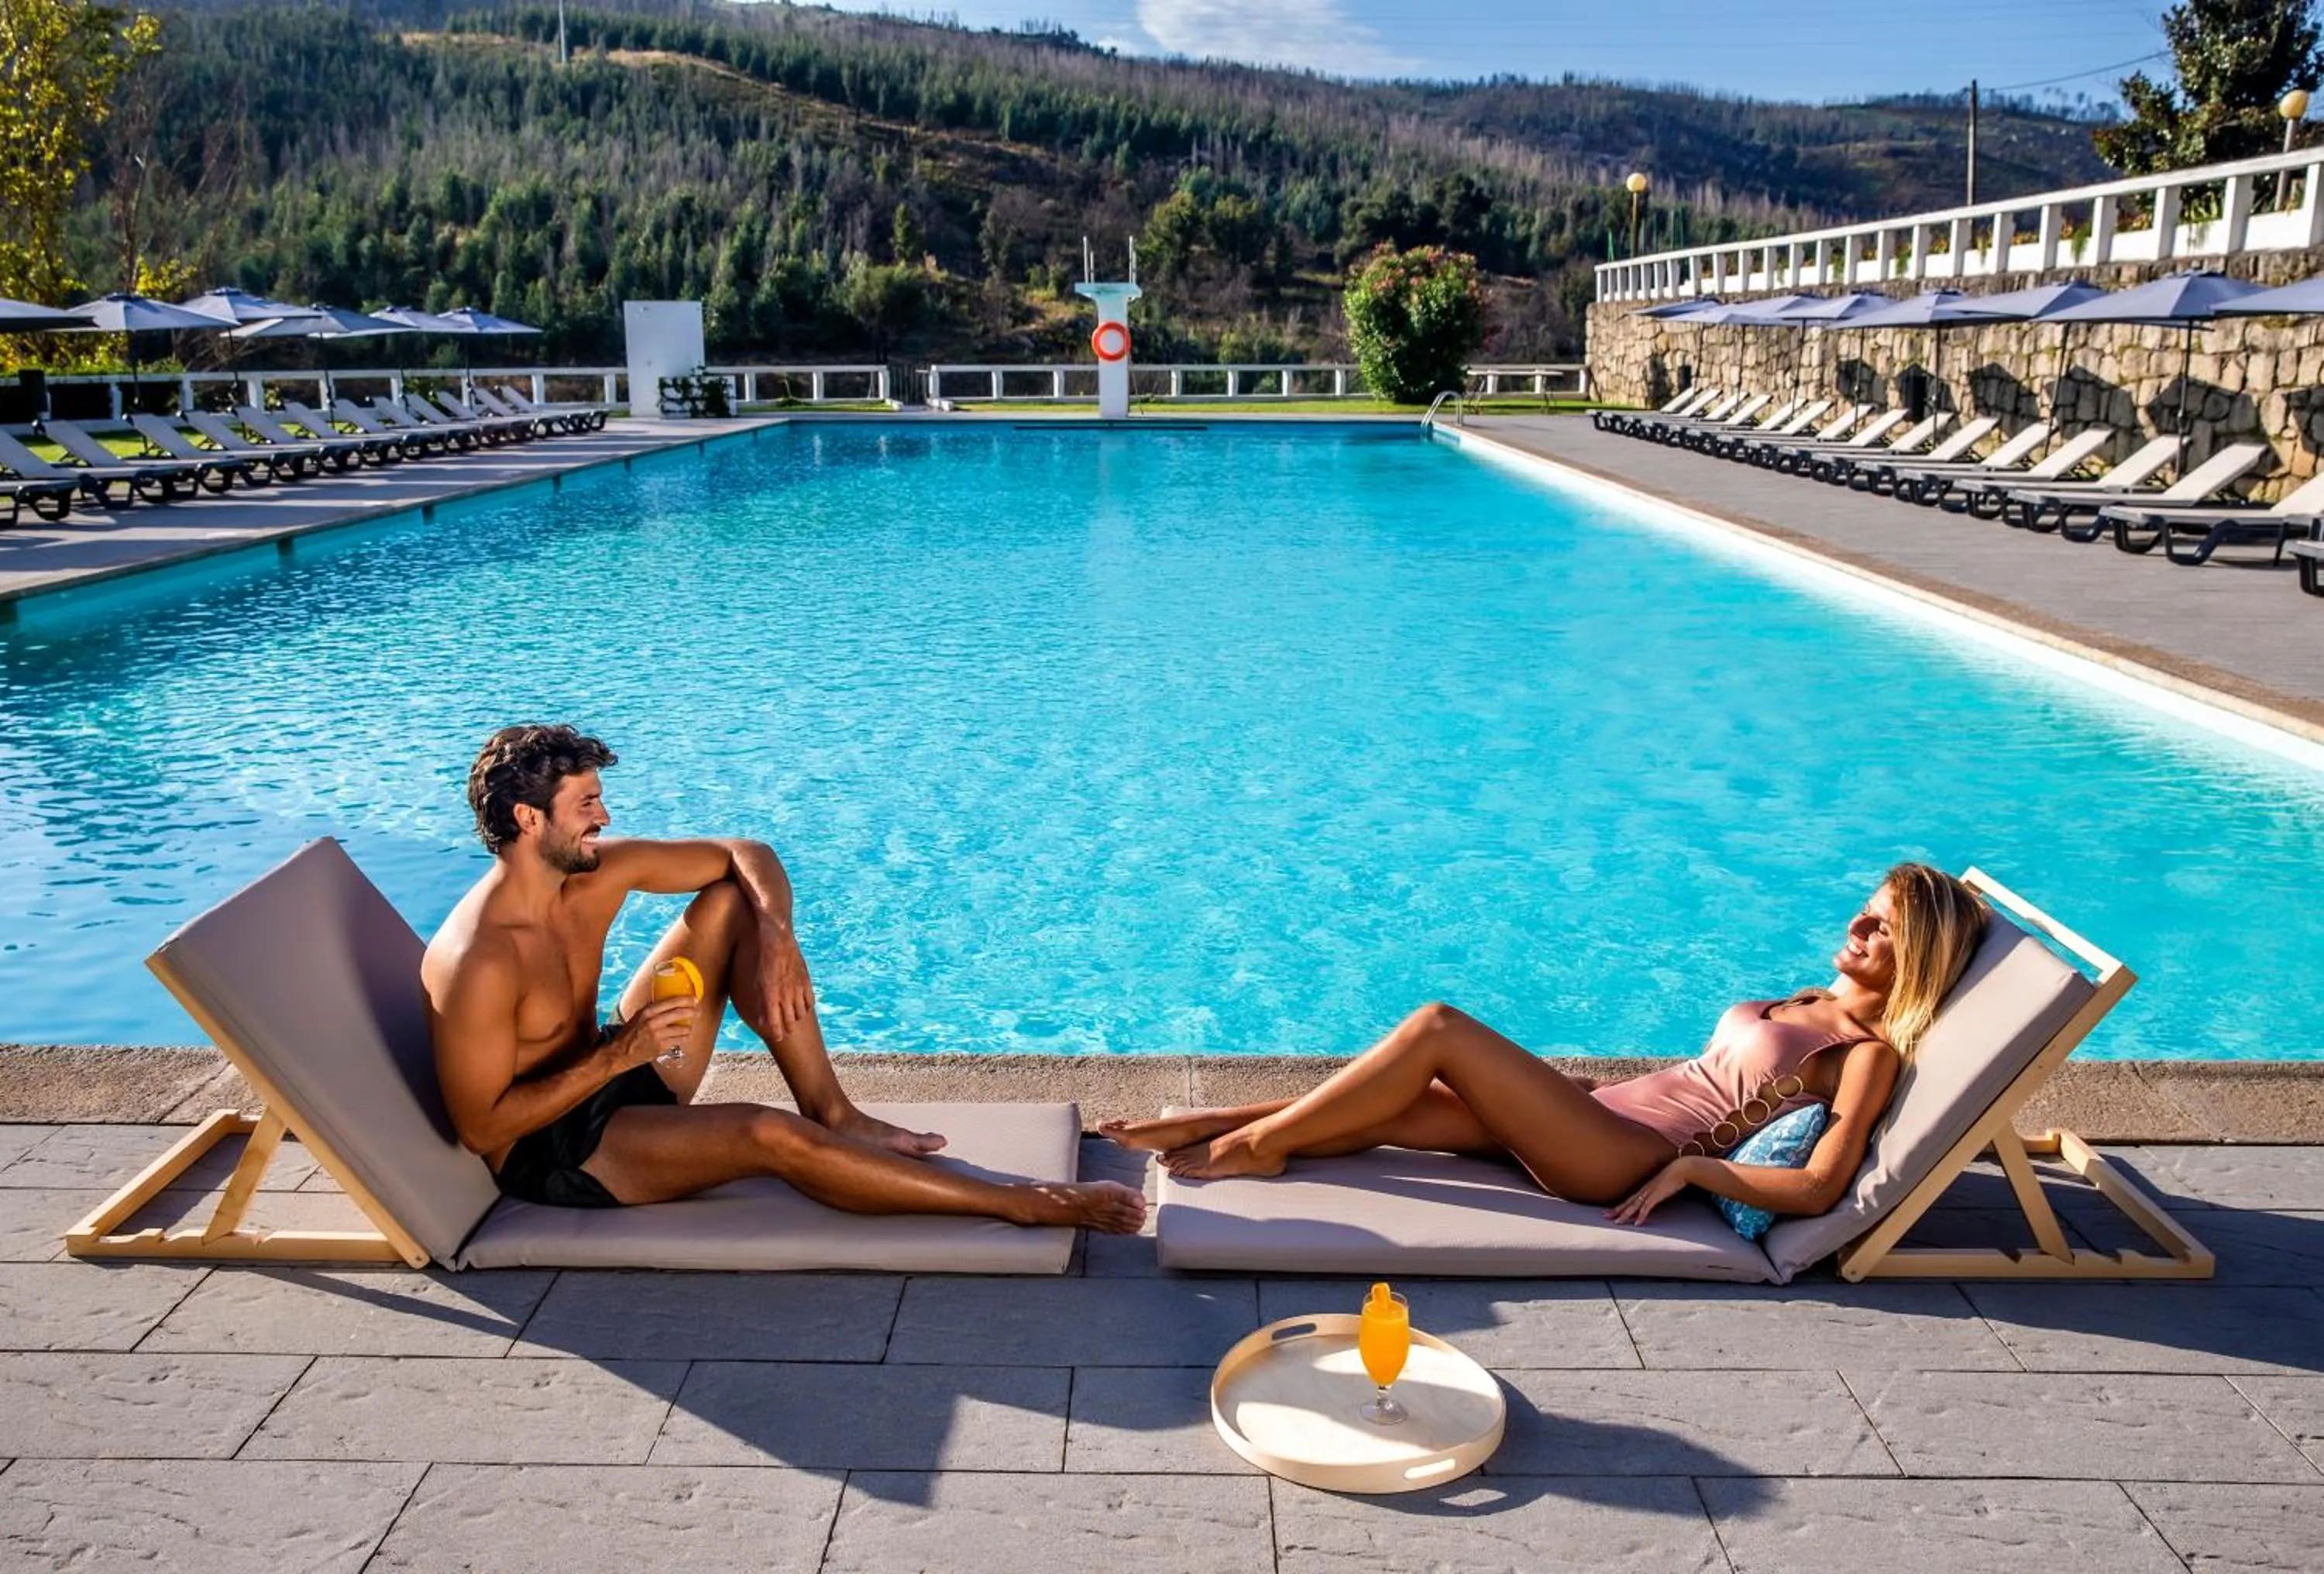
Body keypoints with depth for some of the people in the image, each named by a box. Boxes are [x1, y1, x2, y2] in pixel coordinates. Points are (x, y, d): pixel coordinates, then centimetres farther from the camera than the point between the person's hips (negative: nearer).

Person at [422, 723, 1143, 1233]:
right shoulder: (478, 962, -27)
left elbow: (748, 854, 0)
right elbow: (480, 1127, -23)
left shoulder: (596, 870, -7)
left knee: (734, 902, -4)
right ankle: (1023, 1205, -28)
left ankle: (833, 1112, -6)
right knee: (767, 1134, -32)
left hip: (616, 1073, 8)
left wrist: (775, 936, -19)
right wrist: (616, 1056, -28)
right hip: (551, 1152, -8)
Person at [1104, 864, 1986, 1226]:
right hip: (1609, 1116, 8)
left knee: (1437, 1029, -16)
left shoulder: (1874, 1052, -4)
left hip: (1630, 1159, -8)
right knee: (1389, 1109, -6)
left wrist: (1691, 1165, -15)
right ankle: (1212, 1129, 0)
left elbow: (1819, 1189, -16)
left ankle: (1256, 1141, -7)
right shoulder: (1814, 1007, 22)